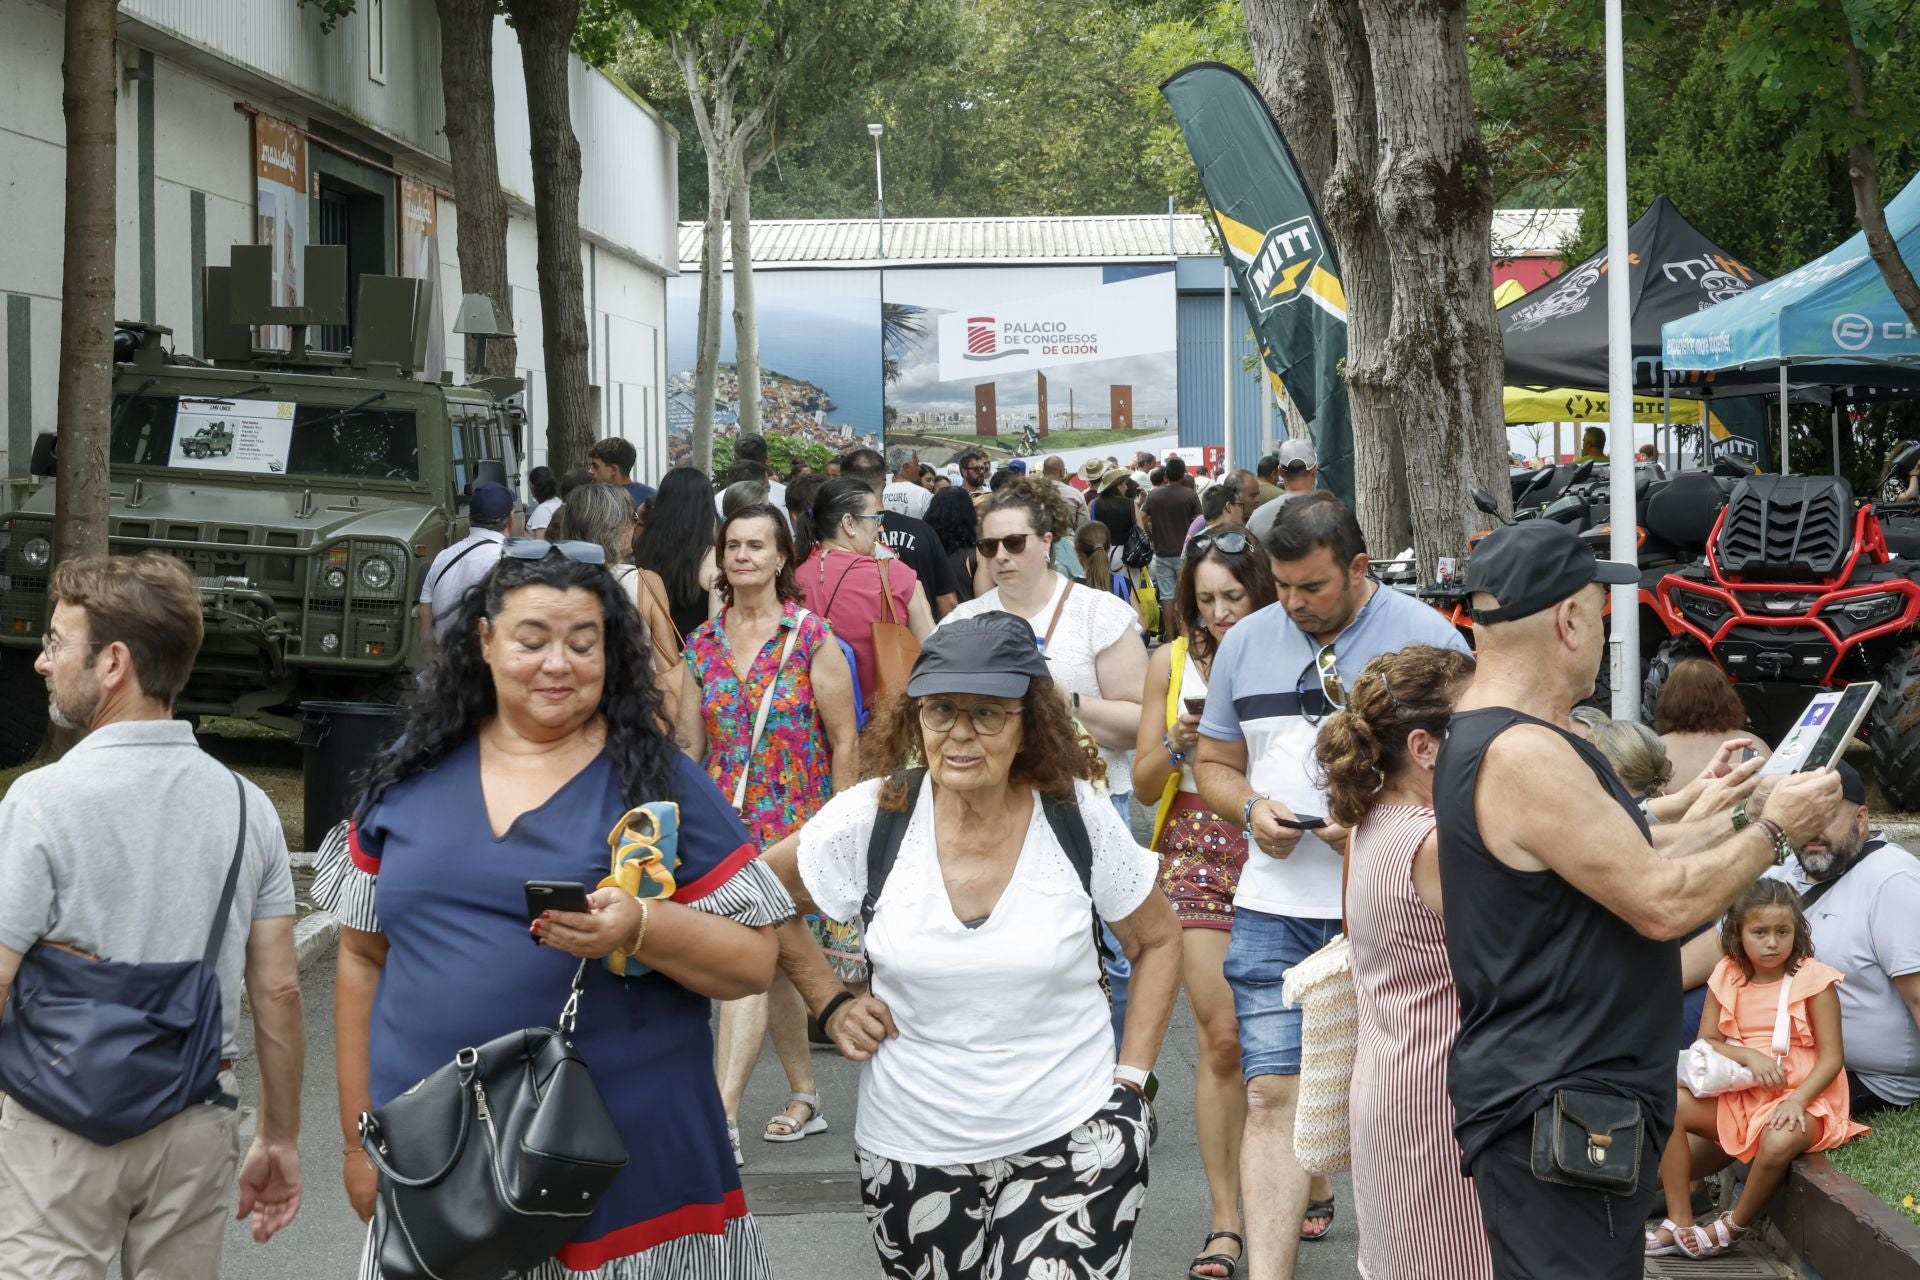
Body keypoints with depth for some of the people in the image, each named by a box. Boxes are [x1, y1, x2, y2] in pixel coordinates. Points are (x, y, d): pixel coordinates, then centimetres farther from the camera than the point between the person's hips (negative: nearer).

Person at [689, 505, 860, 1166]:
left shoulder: (811, 638, -5)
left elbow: (844, 741, -3)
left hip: (793, 821, -5)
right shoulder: (702, 643, 8)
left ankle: (723, 1115, -16)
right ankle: (804, 1097, 27)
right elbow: (690, 743, 14)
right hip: (725, 823, 5)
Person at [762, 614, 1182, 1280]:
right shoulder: (870, 818, -9)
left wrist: (1131, 1080, 1)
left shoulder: (1078, 817, -8)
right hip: (913, 1146, 2)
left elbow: (1157, 940, 7)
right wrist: (831, 1004, 0)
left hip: (1072, 1141, -1)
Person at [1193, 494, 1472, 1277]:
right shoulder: (1247, 642, 10)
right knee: (1272, 1093, -4)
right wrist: (1253, 809, -4)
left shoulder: (1424, 637, -4)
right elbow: (1215, 763, 18)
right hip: (1275, 904, 3)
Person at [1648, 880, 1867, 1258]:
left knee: (1779, 1140, -37)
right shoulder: (1728, 978, 4)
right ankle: (1679, 1222, -12)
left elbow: (1831, 1058, -11)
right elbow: (1706, 1042, 2)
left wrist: (1797, 1101, -25)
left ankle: (1735, 1226, -10)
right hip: (1737, 1094, 5)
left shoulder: (1812, 980, -9)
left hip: (1801, 1097, -5)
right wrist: (1749, 1056, -17)